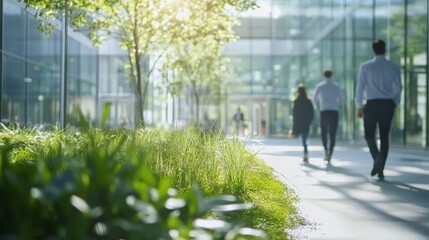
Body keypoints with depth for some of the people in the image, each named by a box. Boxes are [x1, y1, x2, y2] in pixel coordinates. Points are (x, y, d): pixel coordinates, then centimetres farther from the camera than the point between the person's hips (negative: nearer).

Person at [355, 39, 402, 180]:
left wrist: (358, 106, 3)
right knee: (384, 137, 8)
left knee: (369, 135, 11)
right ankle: (380, 170, 7)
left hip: (372, 105, -2)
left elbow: (360, 87, -3)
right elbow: (398, 88, 6)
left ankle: (377, 158, -16)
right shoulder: (394, 67, 5)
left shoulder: (365, 66, -2)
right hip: (388, 104, 2)